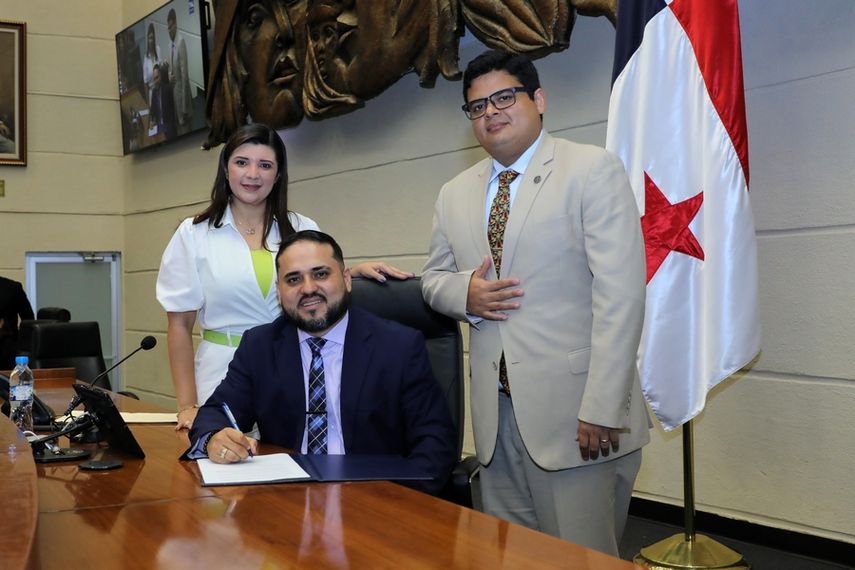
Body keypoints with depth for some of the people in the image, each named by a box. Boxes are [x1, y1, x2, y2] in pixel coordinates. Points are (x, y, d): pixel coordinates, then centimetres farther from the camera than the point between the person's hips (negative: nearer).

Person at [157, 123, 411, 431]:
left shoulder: (304, 230, 7)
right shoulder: (193, 233, 3)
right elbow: (180, 324, 2)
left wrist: (357, 270, -5)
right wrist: (187, 406, -4)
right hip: (224, 372, -1)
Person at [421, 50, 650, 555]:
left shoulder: (593, 170, -4)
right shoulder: (455, 195, 14)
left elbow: (619, 294, -12)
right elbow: (433, 279, 22)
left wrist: (601, 409, -19)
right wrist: (464, 292, -4)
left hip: (575, 412, -5)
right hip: (496, 413, 5)